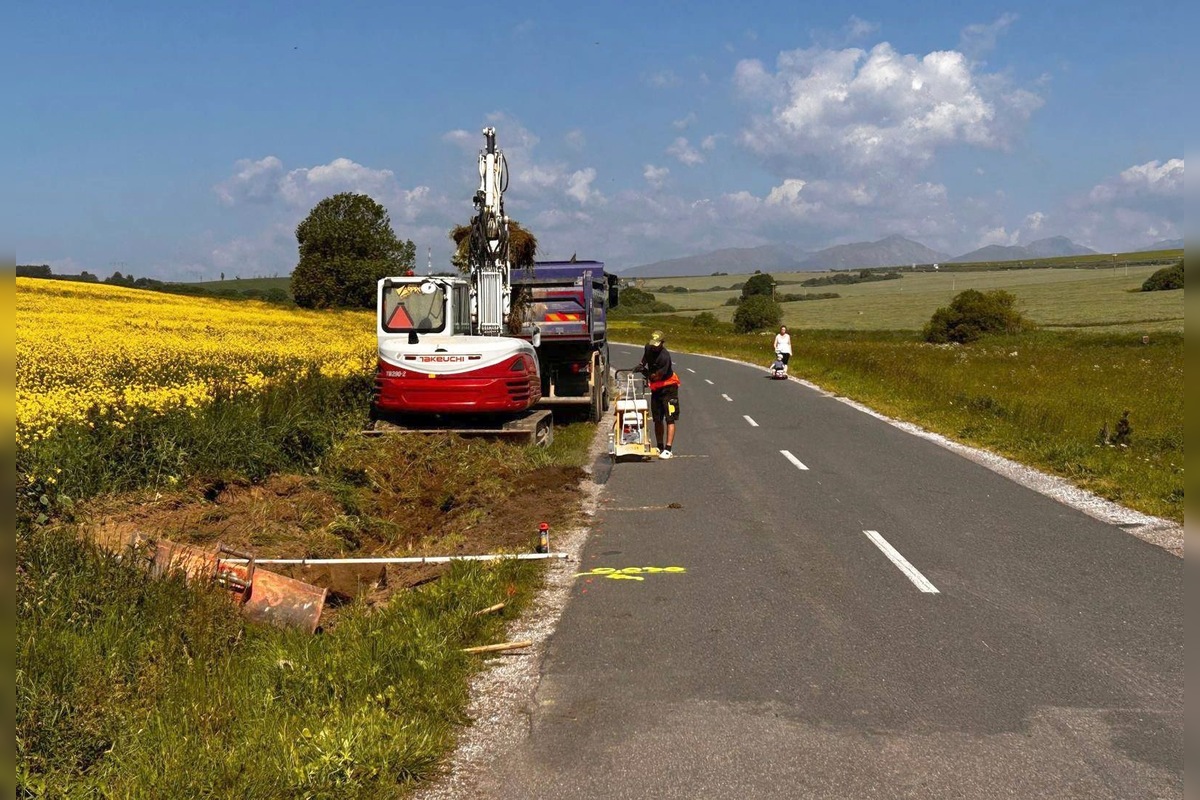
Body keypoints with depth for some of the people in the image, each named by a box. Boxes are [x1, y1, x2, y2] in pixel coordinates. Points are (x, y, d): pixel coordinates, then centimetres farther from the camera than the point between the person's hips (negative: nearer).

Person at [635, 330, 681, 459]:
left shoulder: (664, 357, -26)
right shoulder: (648, 348, -3)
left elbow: (656, 377, -22)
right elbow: (645, 358, 22)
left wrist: (644, 371, -11)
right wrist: (640, 365, 4)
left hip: (668, 387, -8)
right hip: (656, 389, 8)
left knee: (669, 419, -11)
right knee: (657, 420, 11)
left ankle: (668, 449, -16)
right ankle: (660, 447, 21)